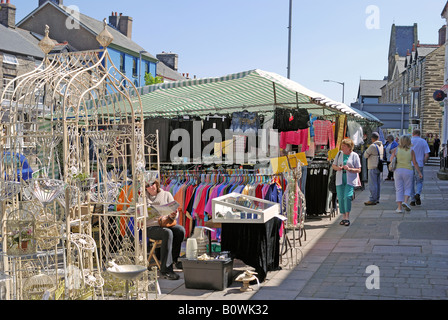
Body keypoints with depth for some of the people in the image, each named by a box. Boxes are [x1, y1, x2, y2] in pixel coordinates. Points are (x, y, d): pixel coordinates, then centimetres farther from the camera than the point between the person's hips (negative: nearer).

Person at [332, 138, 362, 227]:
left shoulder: (354, 155, -1)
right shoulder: (339, 154, 9)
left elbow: (358, 170, -1)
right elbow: (334, 165, 16)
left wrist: (349, 169, -17)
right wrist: (337, 168, -6)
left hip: (350, 180, -4)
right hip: (340, 180, 4)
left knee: (347, 197, -17)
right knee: (341, 198, 2)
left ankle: (347, 218, -10)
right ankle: (343, 217, 14)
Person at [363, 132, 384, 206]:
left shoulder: (373, 146, -16)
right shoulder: (381, 145, 10)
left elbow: (365, 155, -8)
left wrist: (366, 150, 11)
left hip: (373, 167, -9)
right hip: (379, 167, 9)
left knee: (372, 184, -7)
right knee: (378, 183, 12)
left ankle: (373, 200, -7)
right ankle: (377, 199, 18)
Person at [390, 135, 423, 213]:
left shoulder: (396, 150, -2)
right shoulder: (411, 151, -4)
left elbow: (391, 159, 4)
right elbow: (415, 163, -3)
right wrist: (419, 173, 5)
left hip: (398, 170, 1)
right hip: (408, 171, -1)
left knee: (399, 189, 5)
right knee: (408, 188, 11)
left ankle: (399, 208, 1)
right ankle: (405, 201, -14)